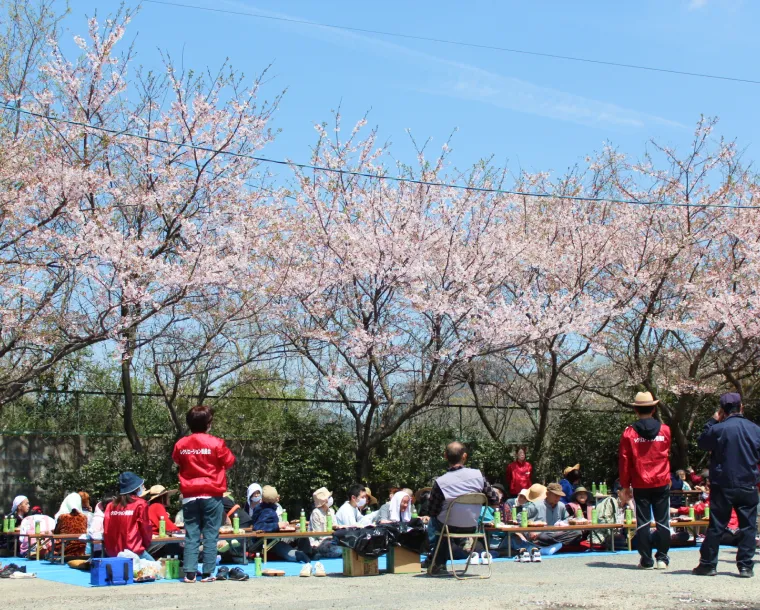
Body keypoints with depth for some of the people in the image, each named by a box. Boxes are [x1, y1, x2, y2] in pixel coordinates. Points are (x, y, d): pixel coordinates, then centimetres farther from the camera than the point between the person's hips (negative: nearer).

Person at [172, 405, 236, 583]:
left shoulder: (181, 444, 2)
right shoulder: (216, 443, -9)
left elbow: (176, 461, 20)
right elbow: (229, 463, 2)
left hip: (189, 496, 3)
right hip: (211, 495, -3)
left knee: (191, 535, 6)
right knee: (210, 535, 2)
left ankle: (189, 573, 2)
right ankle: (207, 573, 0)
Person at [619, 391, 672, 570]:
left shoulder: (629, 433, -6)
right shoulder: (665, 430, -1)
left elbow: (624, 461, -3)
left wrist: (625, 485, 5)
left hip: (640, 485, -1)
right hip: (662, 483, 1)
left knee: (642, 522, 3)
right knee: (662, 521, 8)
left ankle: (646, 560, 3)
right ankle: (662, 558, 8)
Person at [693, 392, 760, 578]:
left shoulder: (718, 429, -12)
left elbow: (702, 443, 6)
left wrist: (712, 421, 9)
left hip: (723, 486, -2)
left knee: (716, 527, 5)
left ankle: (707, 564, 9)